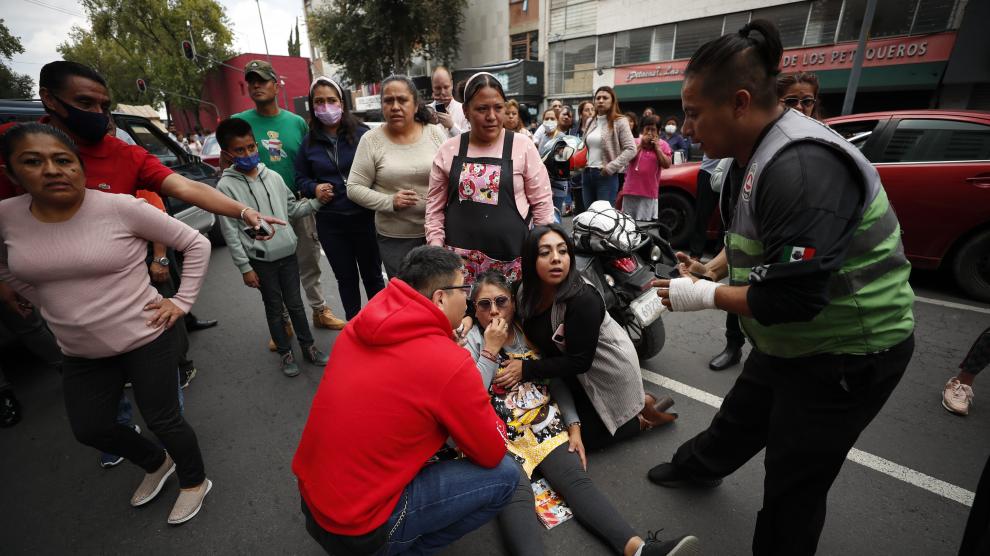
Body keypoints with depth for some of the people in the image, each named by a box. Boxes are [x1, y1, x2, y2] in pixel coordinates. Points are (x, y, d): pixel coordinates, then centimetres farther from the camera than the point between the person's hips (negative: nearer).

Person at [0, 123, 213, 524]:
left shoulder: (121, 208, -18)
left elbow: (196, 244, -11)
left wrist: (182, 301, -12)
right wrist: (52, 307, 9)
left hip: (145, 339, -6)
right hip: (80, 352, 6)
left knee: (162, 420, 7)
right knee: (89, 429, 19)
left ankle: (194, 483, 34)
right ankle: (157, 464, 47)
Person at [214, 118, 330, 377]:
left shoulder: (273, 177, 2)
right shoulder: (226, 186, -8)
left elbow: (292, 209, 12)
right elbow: (230, 232, -8)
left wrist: (316, 202, -4)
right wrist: (244, 268, -9)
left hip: (287, 253, 3)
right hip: (260, 260, -3)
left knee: (295, 303, 13)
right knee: (274, 307, 11)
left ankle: (308, 346, 27)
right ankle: (285, 352, 27)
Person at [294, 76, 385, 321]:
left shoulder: (361, 134, -6)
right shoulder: (309, 142, 5)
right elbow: (300, 178, 14)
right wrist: (314, 189, -6)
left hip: (364, 216, -3)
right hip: (329, 222, 3)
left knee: (372, 275, 11)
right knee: (346, 278, 15)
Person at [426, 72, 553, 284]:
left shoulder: (524, 148, -1)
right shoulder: (448, 150, 4)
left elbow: (542, 203, 2)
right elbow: (435, 205, 8)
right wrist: (436, 247, 1)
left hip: (511, 257, -1)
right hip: (459, 257, 2)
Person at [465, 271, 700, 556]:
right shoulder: (470, 341, 1)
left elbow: (557, 382, 14)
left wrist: (573, 426, 3)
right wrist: (490, 349, -13)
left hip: (546, 426, 3)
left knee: (576, 479, -20)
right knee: (516, 495, -29)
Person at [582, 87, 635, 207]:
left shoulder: (619, 121, -5)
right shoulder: (590, 122, 14)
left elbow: (631, 149, -11)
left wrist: (611, 167, -16)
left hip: (606, 175, -6)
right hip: (587, 174, 7)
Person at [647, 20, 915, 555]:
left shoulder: (801, 167, -31)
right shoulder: (755, 154, 0)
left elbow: (789, 300, -32)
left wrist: (706, 296, -20)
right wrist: (709, 270, -1)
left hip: (849, 353, -9)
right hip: (790, 342, 9)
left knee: (794, 483, 11)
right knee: (739, 420, 29)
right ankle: (696, 468, 54)